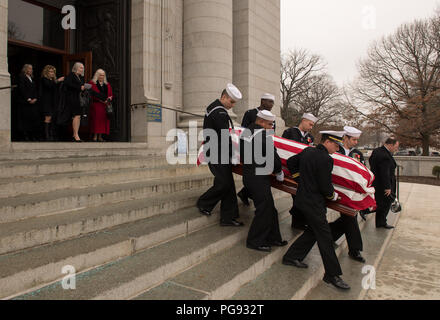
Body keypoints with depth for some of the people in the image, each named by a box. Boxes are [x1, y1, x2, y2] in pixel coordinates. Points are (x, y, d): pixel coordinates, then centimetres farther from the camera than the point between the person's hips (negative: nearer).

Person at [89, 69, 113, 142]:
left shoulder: (107, 85, 18)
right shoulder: (92, 83, 3)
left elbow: (111, 94, 15)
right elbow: (93, 94, -7)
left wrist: (110, 98, -8)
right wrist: (102, 100, -16)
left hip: (105, 105, 4)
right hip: (96, 105, -4)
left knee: (103, 120, 1)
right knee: (96, 119, -8)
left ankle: (100, 136, 6)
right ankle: (95, 136, -3)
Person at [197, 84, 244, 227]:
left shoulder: (213, 108, 18)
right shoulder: (220, 113, -16)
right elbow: (226, 138, -19)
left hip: (215, 153, 10)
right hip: (218, 156, -10)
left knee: (227, 184, 7)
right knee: (224, 183, -6)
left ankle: (228, 218, 10)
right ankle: (203, 204, 14)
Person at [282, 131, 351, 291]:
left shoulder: (308, 151, 6)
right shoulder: (326, 159, -20)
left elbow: (290, 162, 19)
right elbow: (325, 186, -17)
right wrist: (333, 195, 3)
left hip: (303, 199, 9)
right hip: (314, 204, -9)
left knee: (313, 231, 20)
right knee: (325, 237, -1)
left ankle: (291, 257, 27)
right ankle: (332, 274, 8)